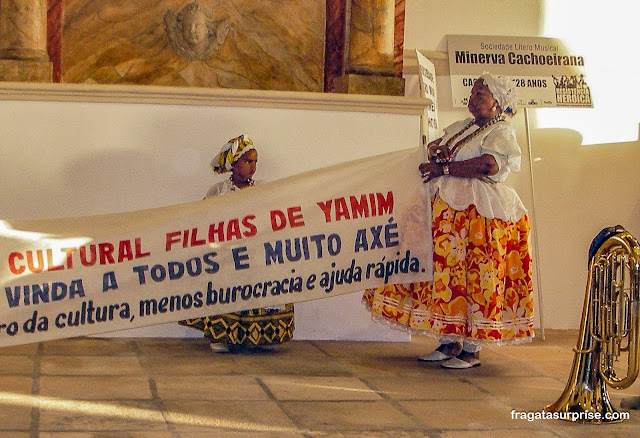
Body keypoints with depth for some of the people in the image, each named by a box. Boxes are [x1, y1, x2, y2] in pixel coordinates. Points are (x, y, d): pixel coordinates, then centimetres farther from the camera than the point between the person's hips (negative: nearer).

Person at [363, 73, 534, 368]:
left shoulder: (502, 132, -3)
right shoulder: (463, 127, 23)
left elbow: (489, 165, -19)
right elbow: (433, 146, 22)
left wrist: (443, 169, -14)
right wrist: (436, 149, -3)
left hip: (480, 212, -8)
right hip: (447, 210, 8)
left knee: (474, 274, -8)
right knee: (445, 268, 4)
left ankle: (472, 349, -3)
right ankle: (449, 342, 10)